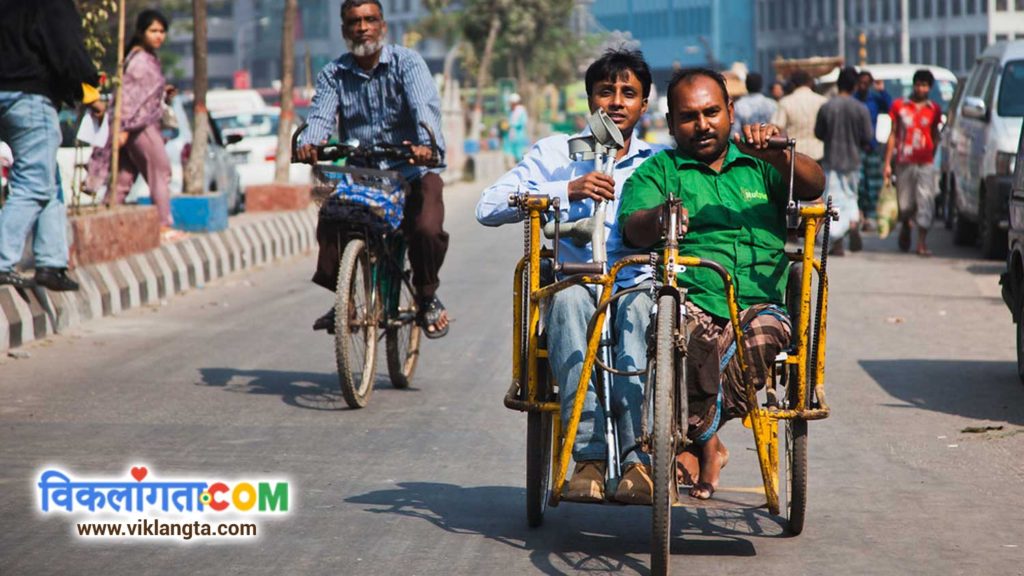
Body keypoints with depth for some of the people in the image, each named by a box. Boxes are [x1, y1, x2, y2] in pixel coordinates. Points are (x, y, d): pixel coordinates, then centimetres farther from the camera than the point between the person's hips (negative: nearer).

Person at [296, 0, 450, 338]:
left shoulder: (406, 63, -4)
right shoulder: (333, 75, 6)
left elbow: (425, 106, -21)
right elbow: (321, 114, -10)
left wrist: (428, 144, -43)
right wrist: (309, 143, -35)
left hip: (410, 170, -2)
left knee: (427, 229, -27)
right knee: (329, 226, -23)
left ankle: (427, 296, 2)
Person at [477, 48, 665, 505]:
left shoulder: (660, 163, 16)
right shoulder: (555, 153, 12)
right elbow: (489, 208, -1)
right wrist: (567, 190, -14)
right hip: (576, 288, 0)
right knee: (569, 295, -36)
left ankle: (637, 457, -44)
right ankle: (588, 456, -41)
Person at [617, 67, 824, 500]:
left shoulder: (758, 166, 23)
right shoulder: (658, 171, 17)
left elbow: (813, 186, 4)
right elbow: (633, 228, -2)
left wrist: (777, 154, -17)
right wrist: (659, 218, -27)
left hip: (756, 304, 1)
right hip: (688, 298, -1)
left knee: (765, 331, -35)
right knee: (687, 328, -38)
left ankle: (694, 436, -20)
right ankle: (708, 445, -23)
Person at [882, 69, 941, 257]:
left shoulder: (934, 109, 8)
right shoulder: (899, 106, 6)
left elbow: (935, 136, 16)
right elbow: (893, 134, 8)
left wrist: (933, 157, 9)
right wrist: (887, 163, 4)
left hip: (925, 164, 0)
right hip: (904, 163, 0)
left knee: (925, 203, -10)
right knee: (905, 204, 7)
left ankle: (922, 243, -9)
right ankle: (905, 228, 37)